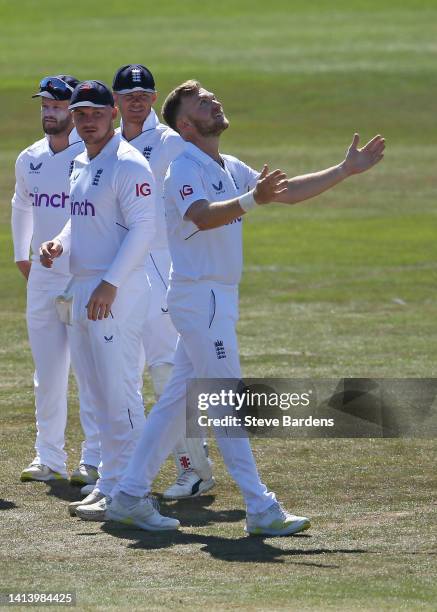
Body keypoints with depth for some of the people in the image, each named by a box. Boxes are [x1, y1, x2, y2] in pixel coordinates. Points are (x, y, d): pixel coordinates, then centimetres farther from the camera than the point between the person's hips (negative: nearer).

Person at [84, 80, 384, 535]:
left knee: (178, 398, 11)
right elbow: (202, 216, -32)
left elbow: (287, 192, 17)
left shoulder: (231, 169, 15)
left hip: (218, 298, 10)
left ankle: (129, 496, 16)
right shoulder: (185, 169, -14)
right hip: (200, 296, -10)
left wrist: (346, 170, 11)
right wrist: (252, 199, -49)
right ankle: (261, 510, -7)